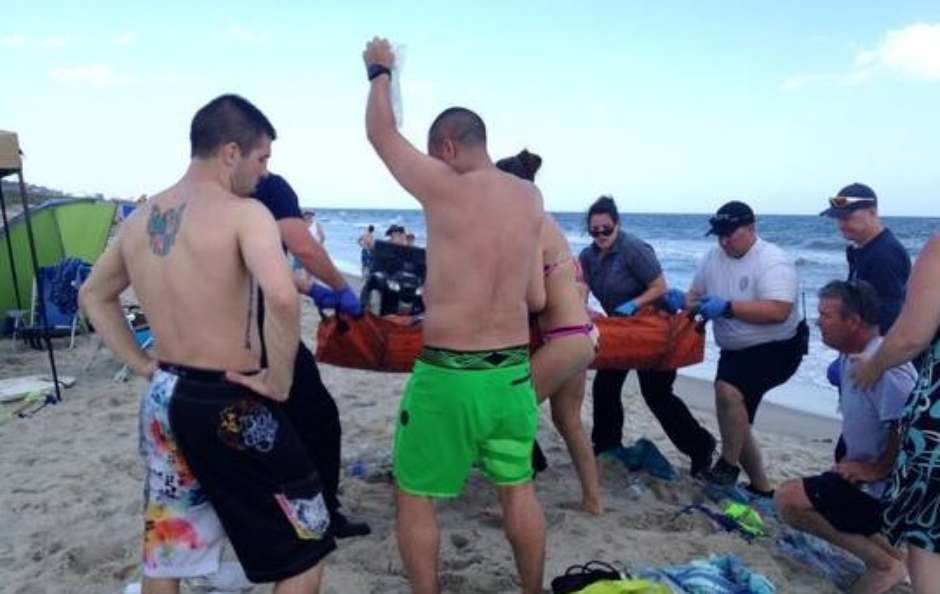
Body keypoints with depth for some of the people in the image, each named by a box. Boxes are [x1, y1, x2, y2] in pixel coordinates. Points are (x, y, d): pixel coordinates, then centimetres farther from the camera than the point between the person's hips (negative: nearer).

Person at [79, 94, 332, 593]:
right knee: (304, 548, 11)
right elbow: (282, 297, -34)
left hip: (162, 398, 8)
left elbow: (94, 296, 21)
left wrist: (142, 364, 16)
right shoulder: (243, 213, -17)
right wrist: (279, 379, -20)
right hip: (228, 404, -8)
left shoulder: (140, 220, 8)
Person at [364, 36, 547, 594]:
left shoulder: (444, 188, -12)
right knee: (519, 489, 21)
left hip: (448, 375, -5)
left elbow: (382, 134, 4)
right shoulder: (531, 198, 3)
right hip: (514, 371, 6)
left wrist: (381, 70, 20)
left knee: (415, 496, 14)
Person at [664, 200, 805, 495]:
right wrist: (681, 300, -15)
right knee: (735, 420, 12)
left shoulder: (773, 261, -20)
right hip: (735, 350, 8)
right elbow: (698, 295, 8)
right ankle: (761, 487, 30)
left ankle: (728, 465, -13)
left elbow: (778, 311, -32)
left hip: (776, 349, -8)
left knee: (728, 390, -31)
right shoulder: (714, 257, 1)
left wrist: (727, 307, -35)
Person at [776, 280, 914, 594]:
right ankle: (890, 552, 15)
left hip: (890, 488, -10)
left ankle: (884, 564, -6)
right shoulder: (852, 356, 5)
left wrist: (876, 470, -20)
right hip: (869, 477, 10)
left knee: (789, 499, -15)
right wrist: (852, 460, 10)